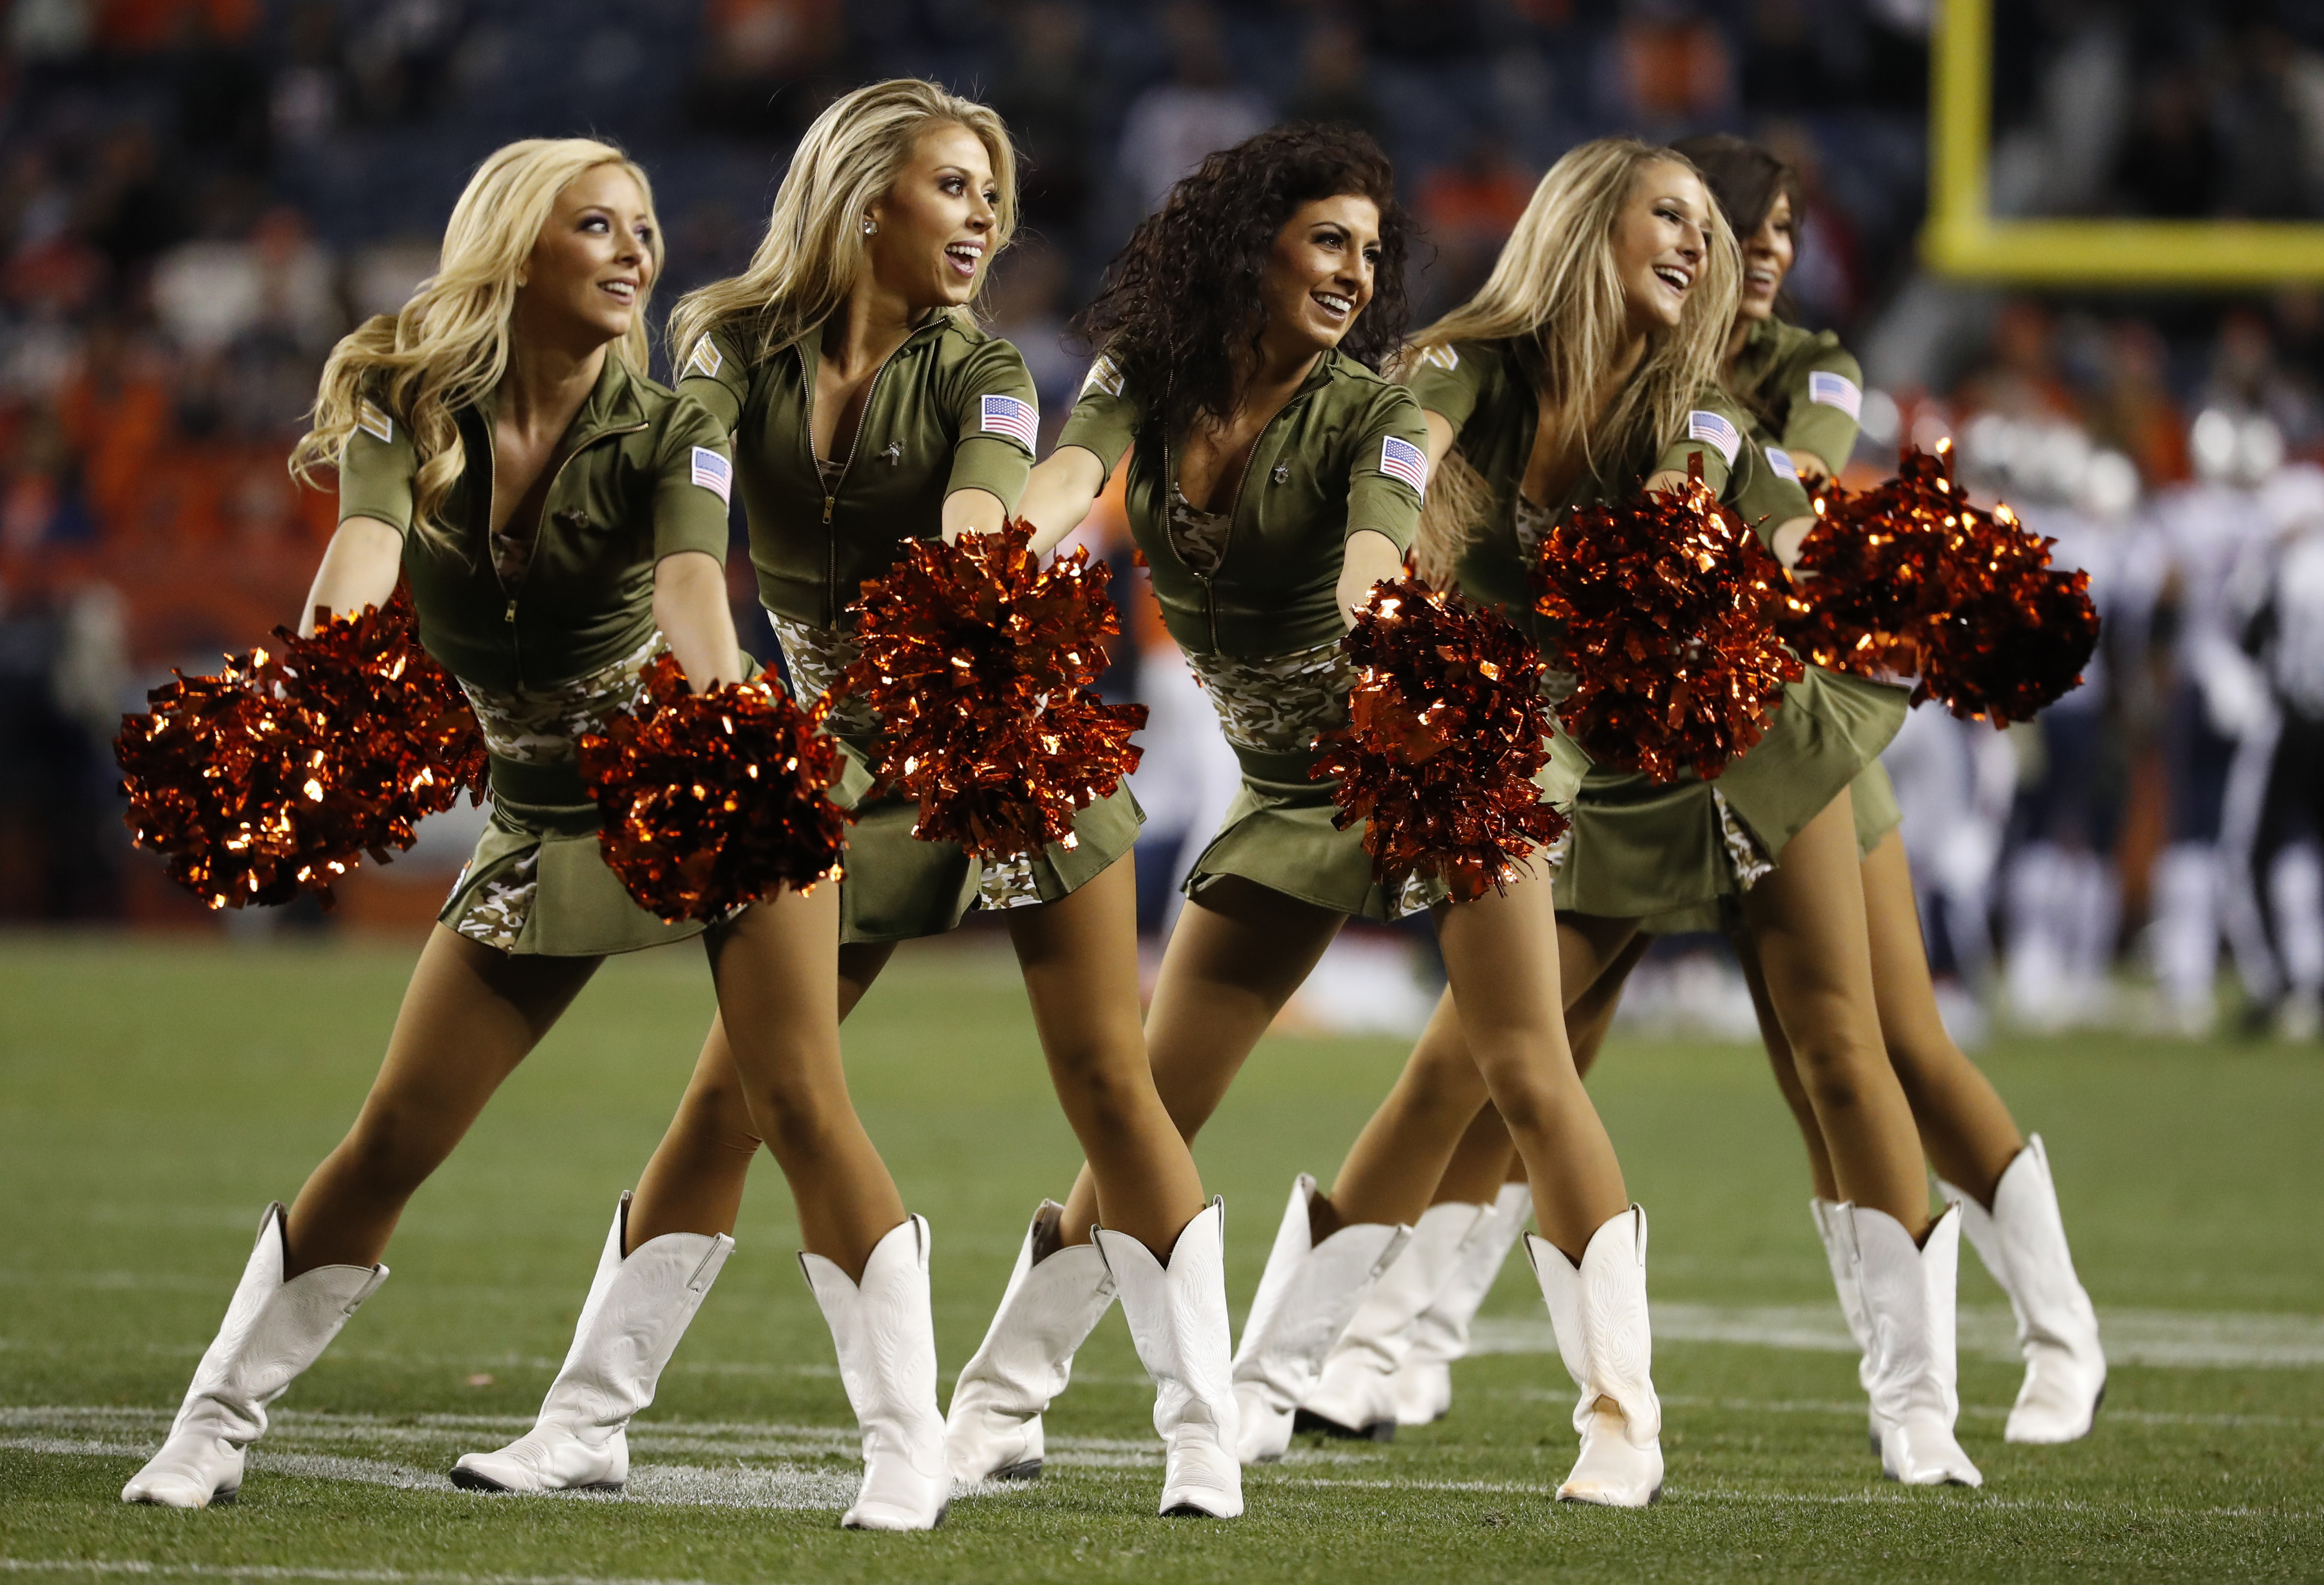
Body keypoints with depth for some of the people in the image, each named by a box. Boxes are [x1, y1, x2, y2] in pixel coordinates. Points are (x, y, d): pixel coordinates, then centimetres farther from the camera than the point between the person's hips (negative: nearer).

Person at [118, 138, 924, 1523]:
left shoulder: (665, 432, -14)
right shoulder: (410, 410, -11)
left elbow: (692, 588, -33)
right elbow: (364, 551, -31)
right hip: (546, 822, 2)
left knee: (802, 1105, -16)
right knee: (397, 1137, -1)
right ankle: (216, 1429, 11)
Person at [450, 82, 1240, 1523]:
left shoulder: (977, 373, -7)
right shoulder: (743, 350, -2)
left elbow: (979, 513, -27)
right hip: (855, 771, 1)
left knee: (1109, 1082, -6)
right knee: (734, 1094, -1)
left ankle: (1203, 1429, 0)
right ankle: (588, 1420, 7)